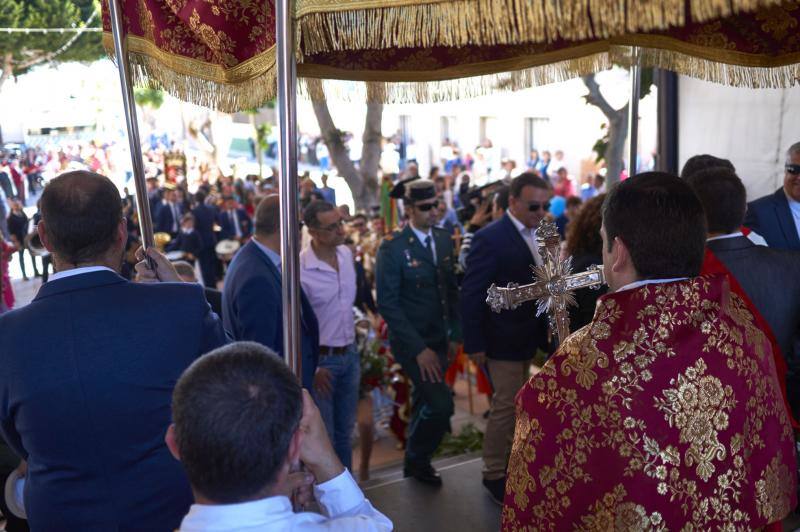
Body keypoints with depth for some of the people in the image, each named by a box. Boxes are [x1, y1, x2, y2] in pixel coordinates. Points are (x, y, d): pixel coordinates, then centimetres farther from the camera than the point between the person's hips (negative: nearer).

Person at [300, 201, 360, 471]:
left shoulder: (346, 253, 0)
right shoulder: (300, 269, -22)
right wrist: (311, 368, -14)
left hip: (350, 354, 6)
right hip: (320, 359, -6)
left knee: (345, 430, 18)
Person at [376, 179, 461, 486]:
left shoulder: (444, 240, 5)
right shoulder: (392, 248, -14)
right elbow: (387, 304, -16)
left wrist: (454, 334, 7)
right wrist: (419, 348, -18)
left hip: (439, 340, 6)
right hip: (411, 342, -6)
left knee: (425, 404, 17)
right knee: (441, 404, -12)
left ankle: (415, 461, 38)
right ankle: (417, 460, 14)